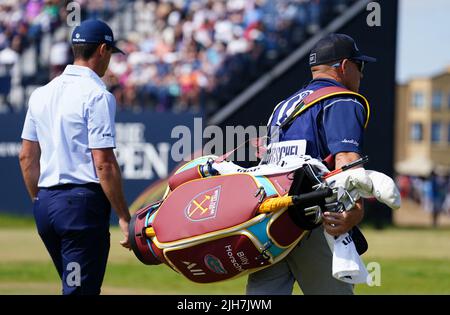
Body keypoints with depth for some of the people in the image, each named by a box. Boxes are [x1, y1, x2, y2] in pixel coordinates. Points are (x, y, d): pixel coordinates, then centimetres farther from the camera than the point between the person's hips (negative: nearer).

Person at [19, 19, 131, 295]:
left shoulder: (41, 94, 12)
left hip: (46, 203, 8)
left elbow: (27, 157, 16)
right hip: (83, 204, -8)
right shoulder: (97, 96, -10)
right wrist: (124, 218, -12)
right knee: (81, 291, -8)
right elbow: (104, 164, -16)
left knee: (74, 285, 18)